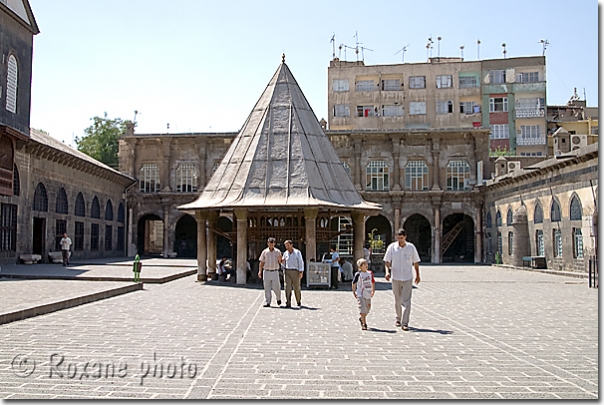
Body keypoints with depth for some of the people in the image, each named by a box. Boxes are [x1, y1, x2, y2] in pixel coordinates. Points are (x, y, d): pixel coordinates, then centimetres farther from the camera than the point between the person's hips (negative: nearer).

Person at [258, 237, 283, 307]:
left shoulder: (278, 252, 4)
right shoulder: (264, 252, 5)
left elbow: (280, 262, 5)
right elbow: (261, 262, 7)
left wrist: (280, 259, -18)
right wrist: (260, 271, -2)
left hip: (275, 272, -1)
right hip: (266, 272, 1)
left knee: (276, 287, -2)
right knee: (267, 288, 0)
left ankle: (278, 298, 26)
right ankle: (267, 302, 5)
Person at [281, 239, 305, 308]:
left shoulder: (297, 252, -1)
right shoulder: (285, 253, 10)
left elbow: (301, 262, -5)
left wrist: (301, 272, -14)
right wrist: (282, 261, -6)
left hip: (295, 272, -2)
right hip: (287, 271, 2)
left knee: (296, 288, 5)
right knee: (287, 287, -12)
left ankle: (299, 301, 29)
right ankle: (288, 303, -13)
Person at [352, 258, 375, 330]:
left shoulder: (370, 273, 2)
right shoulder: (358, 274, -11)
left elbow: (373, 282, 14)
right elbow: (354, 283, -2)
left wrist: (373, 290, 8)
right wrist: (354, 292, 1)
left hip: (368, 294, 5)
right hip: (360, 295, -5)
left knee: (368, 308, 15)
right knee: (363, 309, -10)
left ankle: (361, 318, 41)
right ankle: (364, 324, -3)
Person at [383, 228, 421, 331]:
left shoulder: (411, 247, -1)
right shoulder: (392, 247, -1)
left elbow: (415, 262, 8)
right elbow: (387, 261, 3)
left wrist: (417, 275, 10)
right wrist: (387, 271, -13)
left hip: (407, 278, -1)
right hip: (395, 277, 1)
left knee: (406, 301, -7)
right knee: (397, 300, 12)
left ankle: (405, 323, -6)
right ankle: (398, 319, 30)